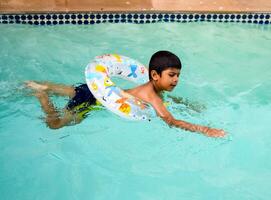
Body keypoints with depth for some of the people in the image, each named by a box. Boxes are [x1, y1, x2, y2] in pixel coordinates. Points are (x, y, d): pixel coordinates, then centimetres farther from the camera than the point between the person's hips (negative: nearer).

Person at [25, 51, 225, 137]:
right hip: (95, 100, -9)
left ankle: (43, 85, 47)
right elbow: (171, 121, -44)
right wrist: (203, 129, -47)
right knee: (55, 123, 0)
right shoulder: (151, 97, -34)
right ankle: (41, 93, 16)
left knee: (72, 91, 35)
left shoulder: (154, 87, -7)